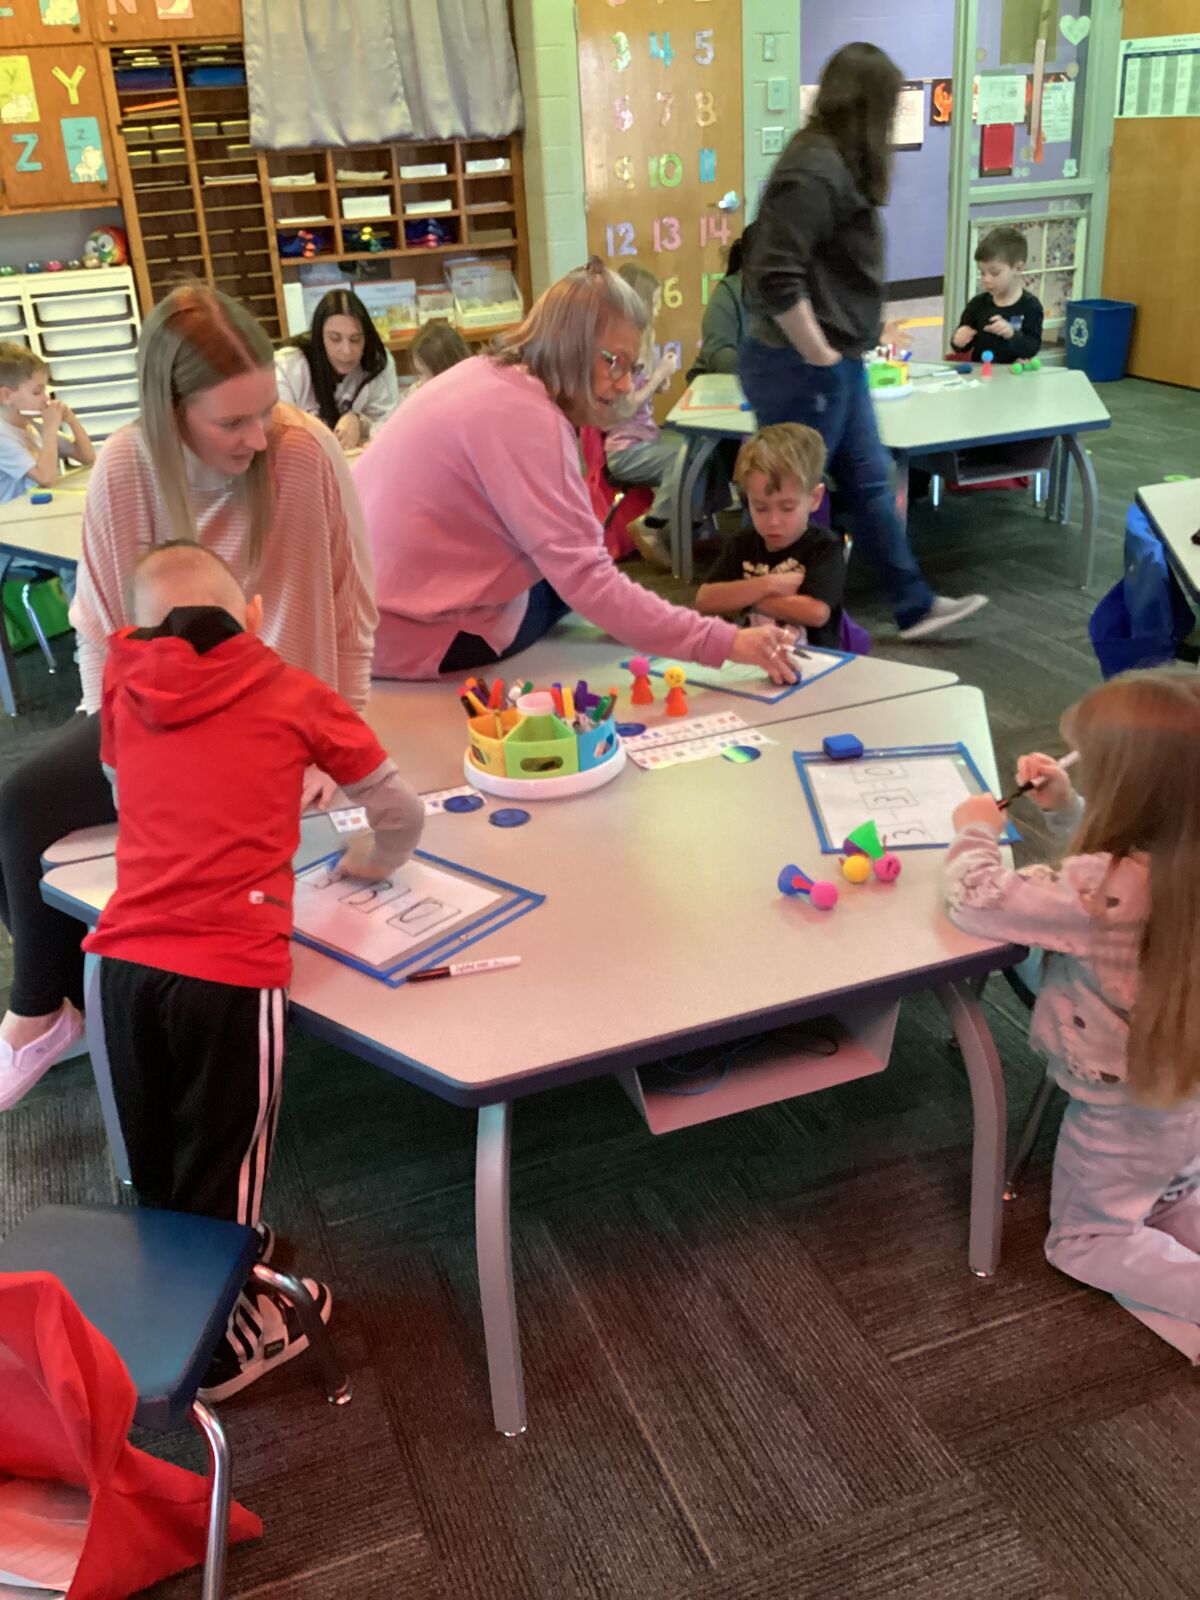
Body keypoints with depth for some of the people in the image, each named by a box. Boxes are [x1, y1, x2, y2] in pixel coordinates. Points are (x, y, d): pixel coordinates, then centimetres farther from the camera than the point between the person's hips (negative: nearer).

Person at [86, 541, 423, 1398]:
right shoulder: (291, 692, 3)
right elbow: (404, 811, 10)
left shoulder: (123, 688, 10)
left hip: (125, 958, 4)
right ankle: (219, 1342, 33)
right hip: (231, 968, -4)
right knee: (221, 1164, 15)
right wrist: (368, 862, 28)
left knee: (156, 1163, 24)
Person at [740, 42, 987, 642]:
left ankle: (915, 606, 29)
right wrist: (818, 357, -20)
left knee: (870, 483, 17)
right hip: (800, 369, -10)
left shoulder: (836, 164, 11)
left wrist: (838, 356, 15)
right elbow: (774, 277, -29)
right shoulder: (815, 172, -20)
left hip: (839, 365, 10)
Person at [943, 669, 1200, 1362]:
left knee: (1084, 1242, 17)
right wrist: (1066, 807, -4)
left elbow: (979, 900, -31)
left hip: (1124, 1111, -7)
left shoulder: (1106, 891, -38)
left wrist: (976, 832, -13)